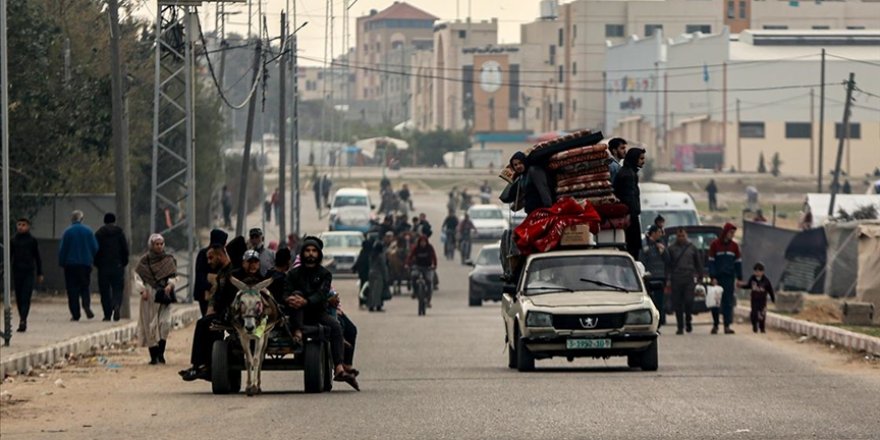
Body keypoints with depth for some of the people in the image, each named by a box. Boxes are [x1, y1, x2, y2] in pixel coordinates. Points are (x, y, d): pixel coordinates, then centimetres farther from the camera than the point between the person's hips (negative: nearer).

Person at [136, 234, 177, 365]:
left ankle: (161, 353, -4)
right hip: (150, 296, -1)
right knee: (151, 326, -1)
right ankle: (153, 355, 4)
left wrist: (170, 285, -15)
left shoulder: (169, 259, 8)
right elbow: (138, 276, 3)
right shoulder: (145, 260, 3)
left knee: (165, 323, -11)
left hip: (164, 296, 1)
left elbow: (173, 275, 5)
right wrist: (142, 290, -10)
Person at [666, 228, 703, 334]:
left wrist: (699, 276, 10)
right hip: (676, 279, 0)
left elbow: (698, 263, 16)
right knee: (678, 304, 0)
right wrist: (668, 280, 2)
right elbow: (668, 265, 8)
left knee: (689, 301, -12)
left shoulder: (692, 247, 10)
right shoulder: (672, 248, 8)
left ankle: (688, 321, 10)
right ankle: (680, 327, 5)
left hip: (689, 279, 0)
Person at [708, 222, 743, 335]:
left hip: (729, 278, 2)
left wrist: (739, 278, 5)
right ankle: (715, 324, 12)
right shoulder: (715, 244, -1)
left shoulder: (734, 246, 8)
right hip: (718, 278, -2)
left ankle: (727, 326, -3)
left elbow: (738, 262, 11)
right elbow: (711, 261, -2)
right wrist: (713, 277, -9)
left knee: (728, 302, -2)